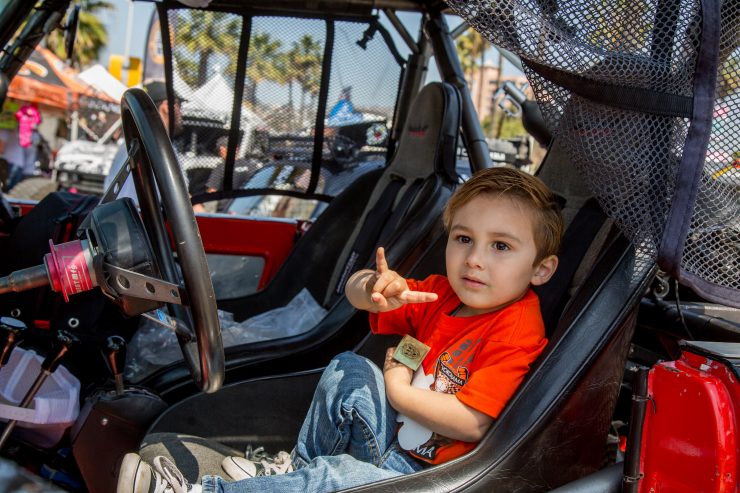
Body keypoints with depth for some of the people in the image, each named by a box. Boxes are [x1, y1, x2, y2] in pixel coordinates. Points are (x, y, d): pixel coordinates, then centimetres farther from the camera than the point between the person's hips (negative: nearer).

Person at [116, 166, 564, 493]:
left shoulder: (517, 333, -21)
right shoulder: (441, 295, 1)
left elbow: (471, 424, -28)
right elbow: (354, 290, 0)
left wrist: (397, 388, -14)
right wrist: (375, 289, -26)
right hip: (394, 435, 7)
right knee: (348, 370, -9)